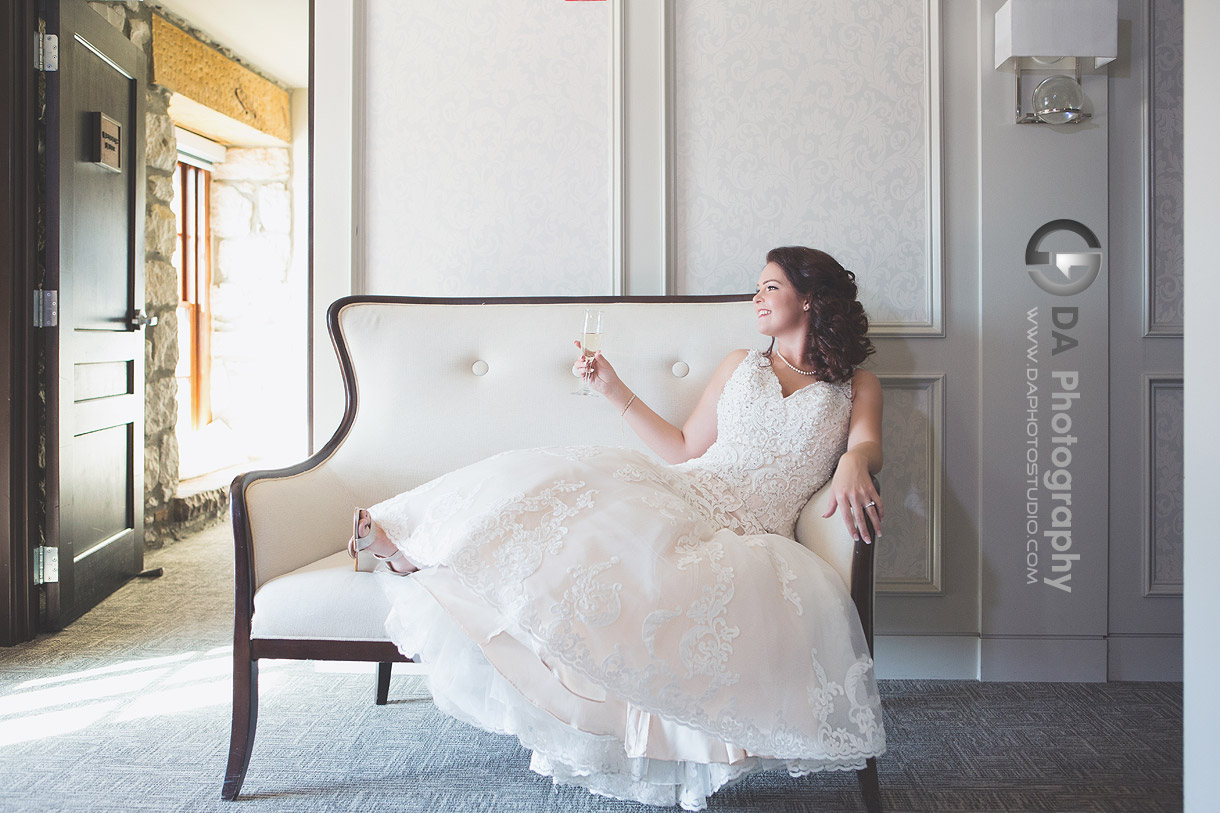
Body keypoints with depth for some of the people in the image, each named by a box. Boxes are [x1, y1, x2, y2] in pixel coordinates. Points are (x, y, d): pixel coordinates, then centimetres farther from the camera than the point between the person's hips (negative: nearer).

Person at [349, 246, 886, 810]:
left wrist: (853, 464, -28)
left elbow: (868, 445, -3)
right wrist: (613, 388, 14)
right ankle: (411, 546, -25)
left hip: (746, 539, -2)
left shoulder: (856, 384, 16)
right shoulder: (741, 365, 22)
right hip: (680, 495, 2)